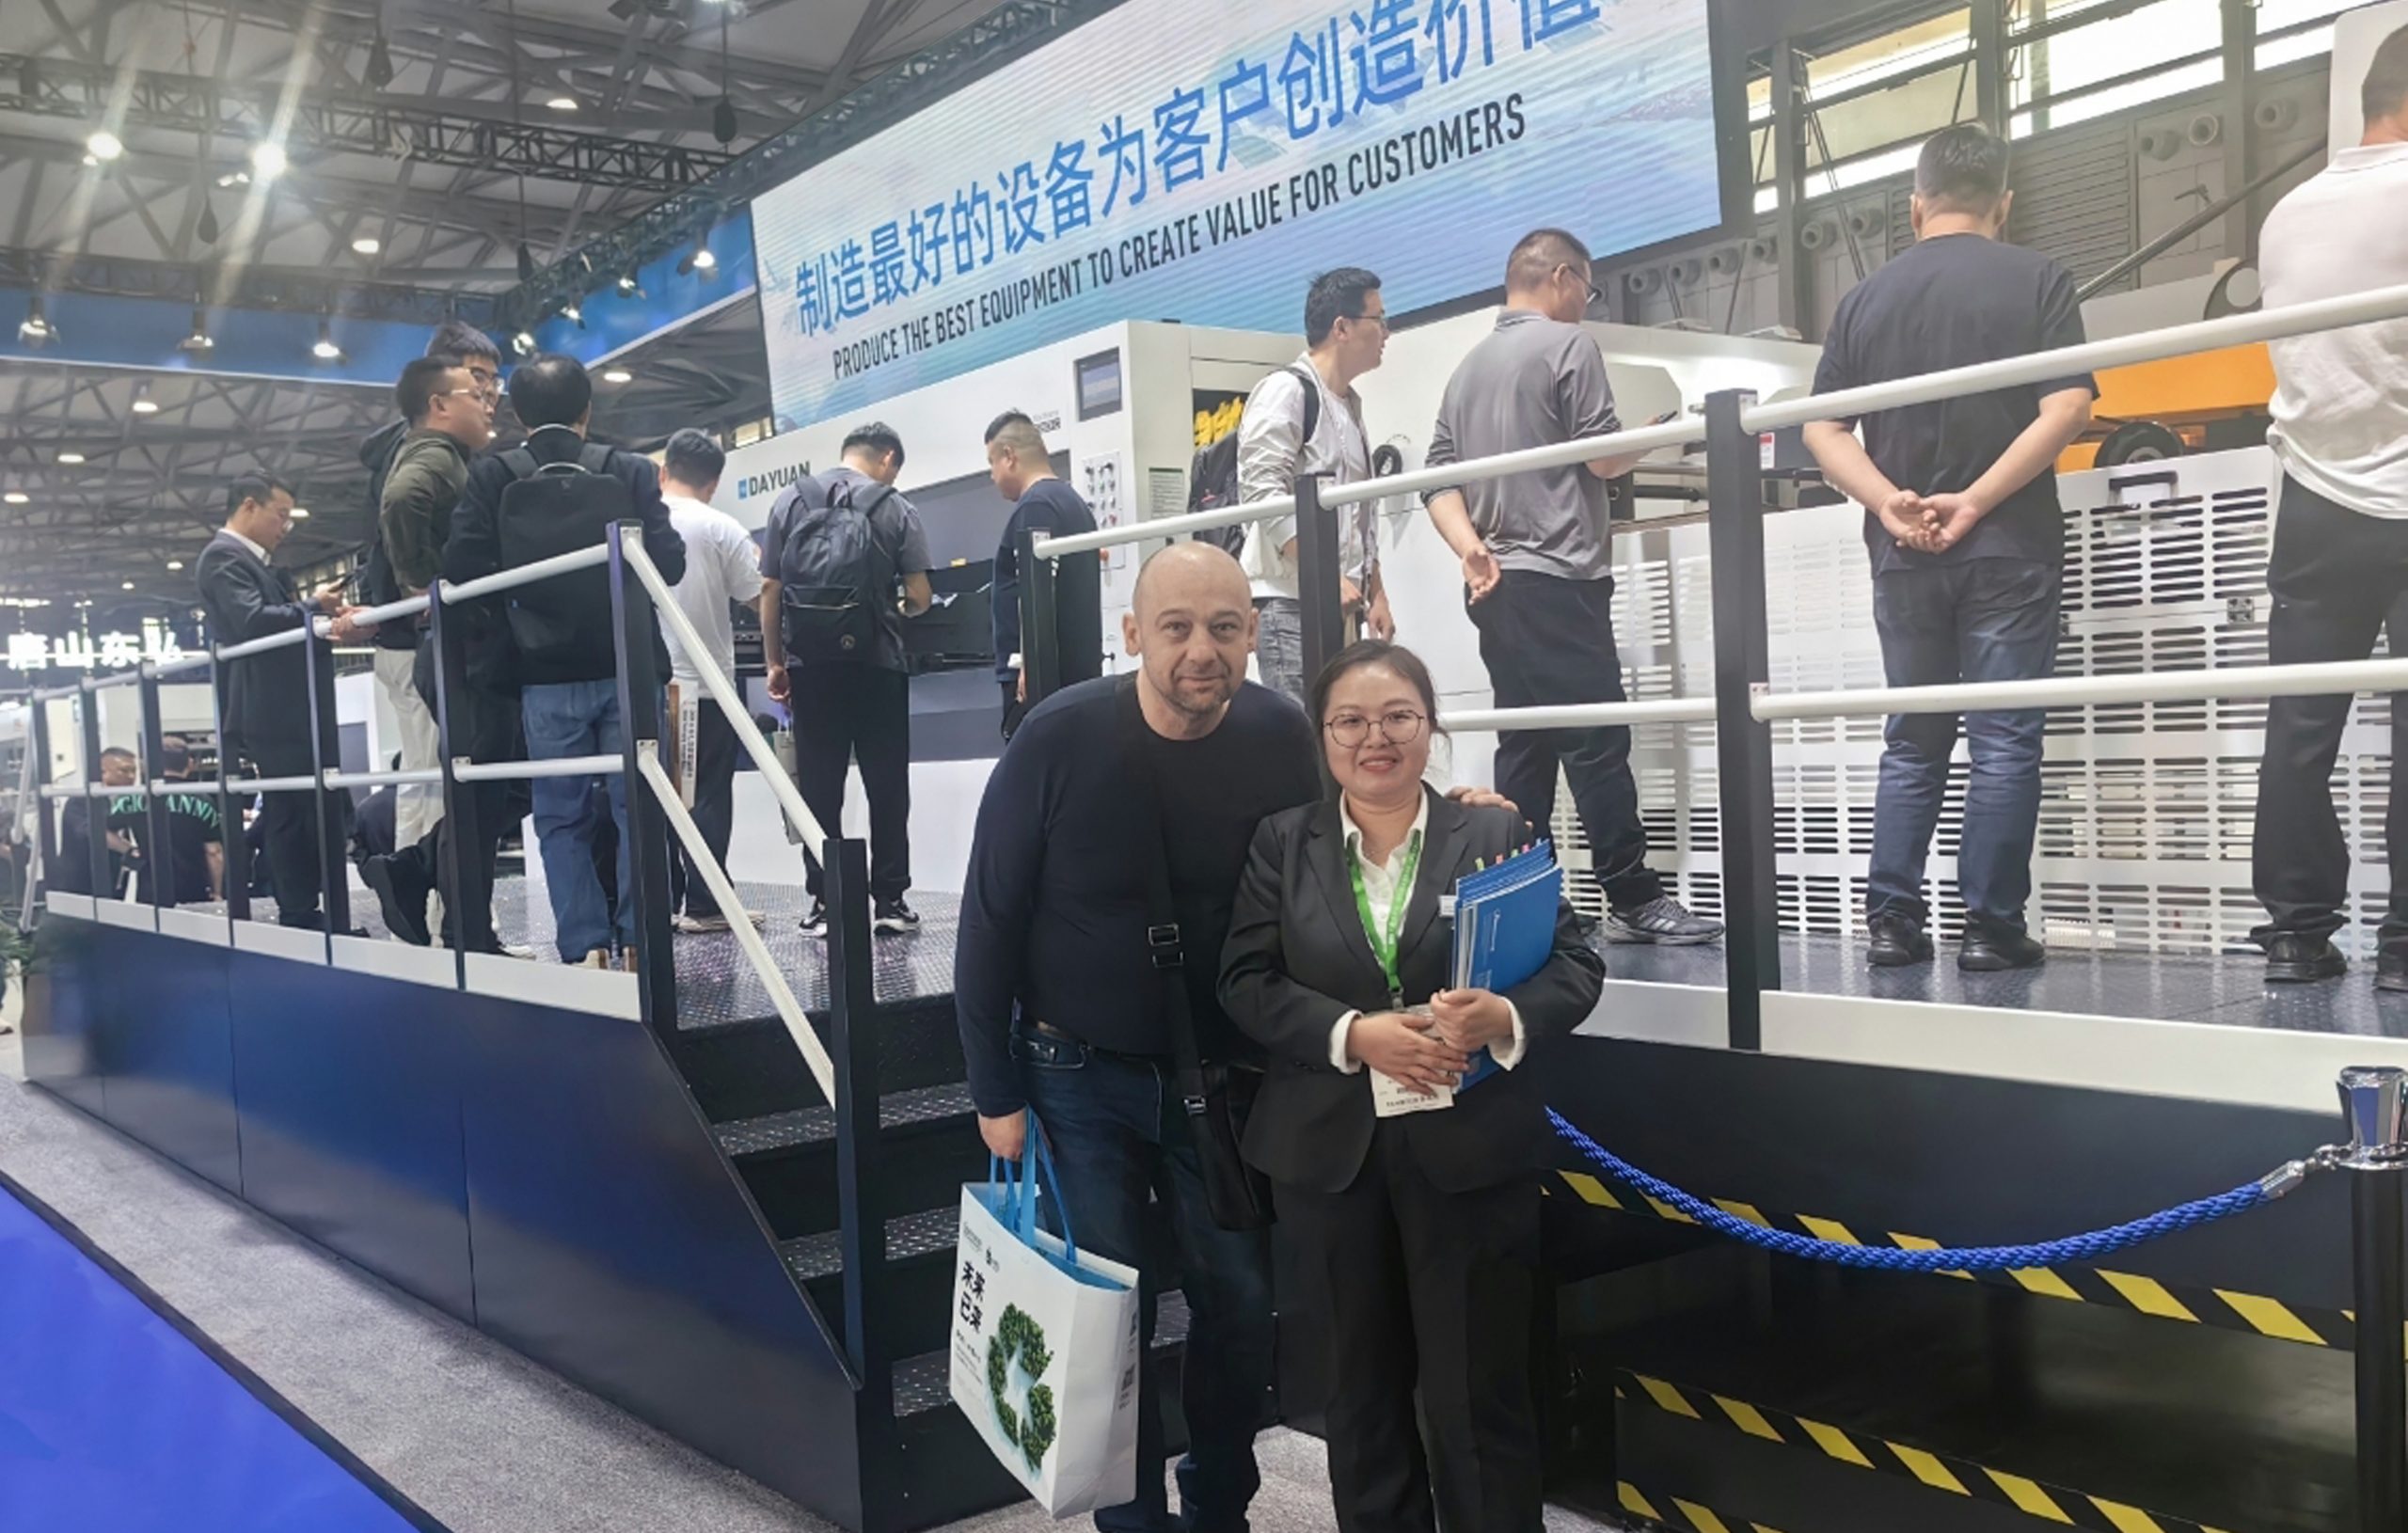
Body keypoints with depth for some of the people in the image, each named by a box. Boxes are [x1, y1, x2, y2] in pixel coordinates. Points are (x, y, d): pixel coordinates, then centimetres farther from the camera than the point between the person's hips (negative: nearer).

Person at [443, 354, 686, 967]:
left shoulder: (491, 478, 0)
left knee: (562, 817, 7)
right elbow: (669, 563, -4)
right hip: (626, 665, 0)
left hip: (547, 673, 0)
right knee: (637, 807, 6)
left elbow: (462, 567, -9)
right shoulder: (632, 472, 0)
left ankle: (585, 948, 1)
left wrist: (520, 590, 9)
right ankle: (640, 940, 2)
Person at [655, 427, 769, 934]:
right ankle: (704, 905, 0)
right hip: (705, 682, -4)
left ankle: (663, 901, 11)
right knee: (709, 796, 1)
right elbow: (756, 598, -4)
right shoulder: (721, 529, -7)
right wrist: (757, 562, 16)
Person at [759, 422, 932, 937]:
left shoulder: (790, 503, 7)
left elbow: (770, 590, 5)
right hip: (875, 663, -2)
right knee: (886, 786, 6)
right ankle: (889, 900, 6)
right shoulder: (895, 510, 0)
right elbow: (919, 598, 0)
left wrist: (775, 662, 12)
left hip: (810, 664, 2)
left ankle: (823, 902, 7)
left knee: (818, 788, 6)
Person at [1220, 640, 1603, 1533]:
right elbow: (1247, 984, -2)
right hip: (1329, 1154, 2)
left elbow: (1577, 968, -2)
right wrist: (1353, 1034, -18)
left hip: (1471, 1151, -2)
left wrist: (1504, 1017, -23)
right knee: (1363, 1388, 18)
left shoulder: (1498, 835, 0)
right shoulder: (1281, 843, 4)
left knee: (1480, 1395, 5)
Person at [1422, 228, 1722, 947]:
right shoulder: (1568, 345, -4)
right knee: (1598, 741, -7)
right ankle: (1632, 900, -6)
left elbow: (1439, 475, 11)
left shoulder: (1468, 366, 19)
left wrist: (1469, 544, -2)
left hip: (1495, 584, 8)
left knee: (1524, 743, 9)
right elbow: (1604, 456, -10)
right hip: (1557, 578, -8)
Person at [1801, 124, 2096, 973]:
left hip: (1903, 554, 3)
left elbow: (1823, 428, 1)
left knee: (1912, 742, 12)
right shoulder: (2035, 279, -1)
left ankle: (1892, 920, 10)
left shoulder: (1866, 297, 8)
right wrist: (1977, 500, -15)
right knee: (2004, 742, 2)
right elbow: (2066, 408, -13)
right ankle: (1992, 928, 2)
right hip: (2008, 547, -3)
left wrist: (1888, 502, -9)